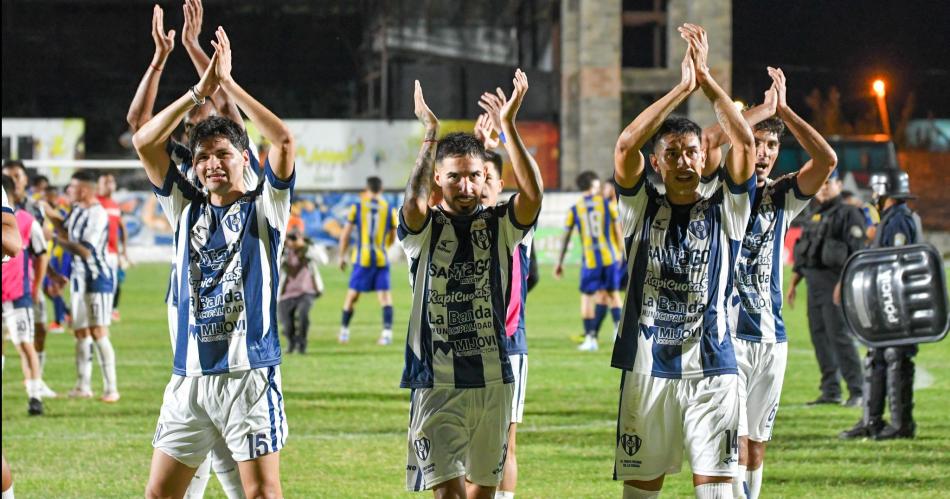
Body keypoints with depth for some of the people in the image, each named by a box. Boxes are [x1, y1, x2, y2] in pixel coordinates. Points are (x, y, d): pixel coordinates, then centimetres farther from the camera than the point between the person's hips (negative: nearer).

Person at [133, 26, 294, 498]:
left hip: (249, 371, -4)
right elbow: (144, 142, 3)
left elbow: (283, 139, -14)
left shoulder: (264, 207, 2)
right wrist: (199, 91, -4)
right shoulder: (186, 208, 12)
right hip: (189, 375, 4)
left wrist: (228, 82, -10)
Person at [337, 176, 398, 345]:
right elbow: (392, 237, 12)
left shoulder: (356, 207, -1)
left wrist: (342, 256, 11)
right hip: (381, 259, 1)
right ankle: (387, 330, -12)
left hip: (362, 258, -1)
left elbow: (345, 234, 1)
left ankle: (344, 331, 18)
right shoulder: (389, 210, 2)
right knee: (384, 295, 1)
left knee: (352, 294, 10)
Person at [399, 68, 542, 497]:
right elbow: (414, 201, -23)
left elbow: (533, 193, -15)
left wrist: (507, 126, -21)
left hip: (492, 381, 3)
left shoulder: (498, 226, 5)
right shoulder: (424, 229, 0)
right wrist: (430, 135, -24)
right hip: (436, 384, -3)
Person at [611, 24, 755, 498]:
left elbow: (744, 143, -8)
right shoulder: (642, 210, 6)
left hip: (711, 369, -1)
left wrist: (707, 80, -11)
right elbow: (626, 145, -10)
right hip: (647, 368, 1)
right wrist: (682, 87, -12)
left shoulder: (725, 211, 5)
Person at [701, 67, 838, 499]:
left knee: (757, 443, 9)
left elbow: (826, 159, -5)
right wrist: (763, 110, -11)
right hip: (726, 333, -5)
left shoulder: (782, 197, 10)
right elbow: (709, 140, -21)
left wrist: (784, 111, -6)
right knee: (735, 442, -14)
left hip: (771, 337, 5)